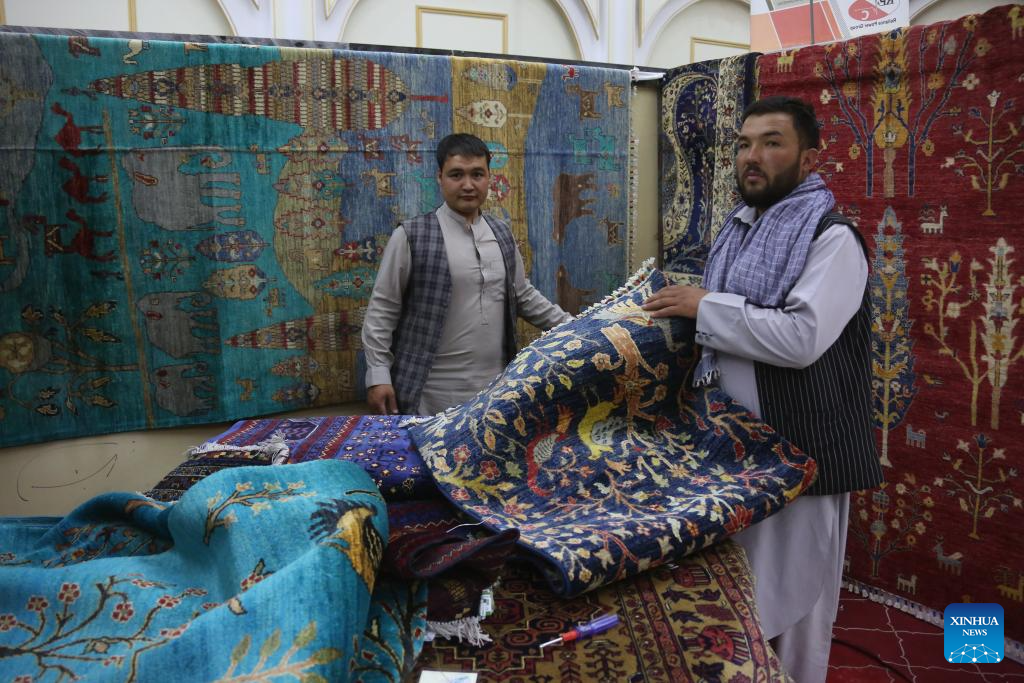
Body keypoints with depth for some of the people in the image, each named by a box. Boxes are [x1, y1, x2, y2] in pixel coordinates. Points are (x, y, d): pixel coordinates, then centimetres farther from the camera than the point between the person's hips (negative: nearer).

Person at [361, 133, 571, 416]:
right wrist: (378, 376, -10)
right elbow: (381, 310, -6)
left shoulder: (502, 235, 9)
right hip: (431, 394, -5)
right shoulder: (411, 237, -7)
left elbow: (524, 296, 20)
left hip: (495, 388, 5)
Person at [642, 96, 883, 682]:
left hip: (799, 450, -8)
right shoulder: (739, 231, 11)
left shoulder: (831, 237, -14)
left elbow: (801, 337, -28)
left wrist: (706, 306, -21)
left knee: (792, 599, 8)